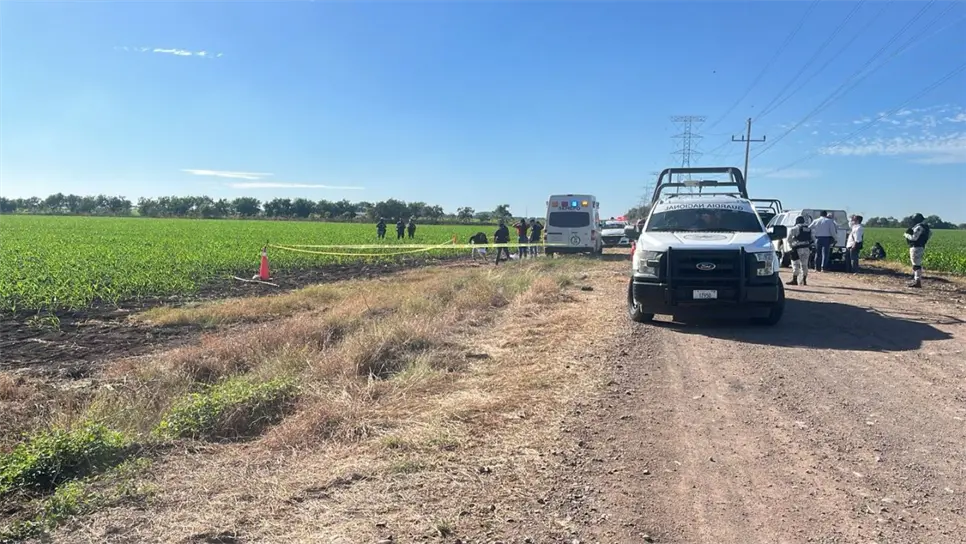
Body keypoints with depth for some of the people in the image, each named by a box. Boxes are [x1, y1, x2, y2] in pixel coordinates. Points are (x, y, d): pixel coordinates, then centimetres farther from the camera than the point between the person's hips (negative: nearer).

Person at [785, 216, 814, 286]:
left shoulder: (794, 229, -3)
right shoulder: (809, 229, 15)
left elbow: (788, 239, -6)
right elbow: (813, 239, 14)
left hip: (798, 249, -6)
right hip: (807, 249, 6)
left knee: (795, 265, -4)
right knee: (804, 265, 10)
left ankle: (794, 280, -7)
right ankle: (804, 280, 12)